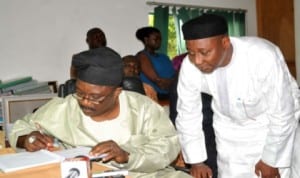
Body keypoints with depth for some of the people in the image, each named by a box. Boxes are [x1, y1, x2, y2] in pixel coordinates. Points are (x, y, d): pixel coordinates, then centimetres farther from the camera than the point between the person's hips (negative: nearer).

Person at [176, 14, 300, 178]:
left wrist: (270, 160, -14)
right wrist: (196, 161, -7)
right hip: (230, 125, 3)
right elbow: (187, 115, -10)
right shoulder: (189, 66, -24)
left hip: (271, 123, -2)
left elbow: (282, 114, -23)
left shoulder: (264, 57, -36)